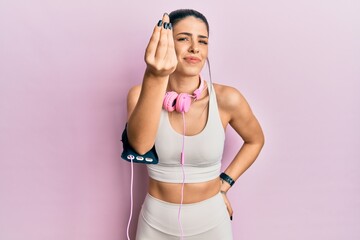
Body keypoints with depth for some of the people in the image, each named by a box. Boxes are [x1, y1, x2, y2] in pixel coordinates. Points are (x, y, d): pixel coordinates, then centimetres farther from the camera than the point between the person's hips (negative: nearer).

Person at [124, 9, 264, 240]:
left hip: (211, 220, 0)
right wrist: (155, 77, -46)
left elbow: (255, 140, 5)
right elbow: (140, 145, -33)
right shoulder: (142, 94, -13)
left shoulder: (226, 99, -14)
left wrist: (224, 184, -3)